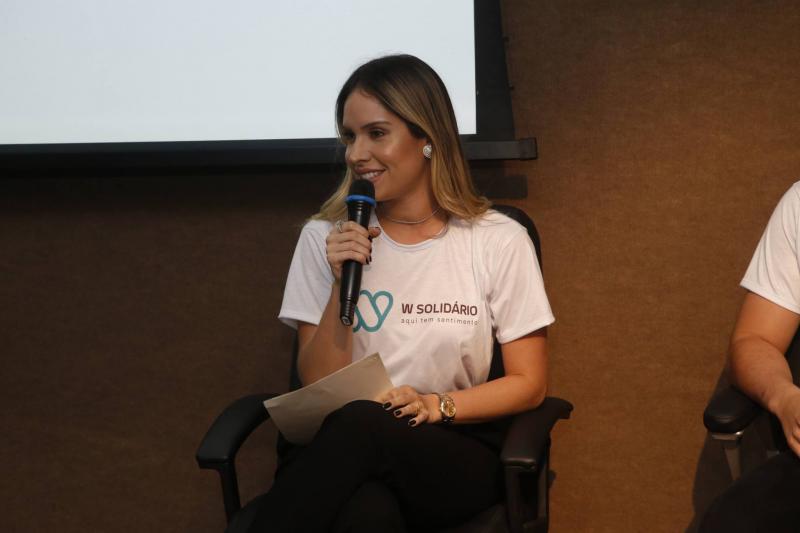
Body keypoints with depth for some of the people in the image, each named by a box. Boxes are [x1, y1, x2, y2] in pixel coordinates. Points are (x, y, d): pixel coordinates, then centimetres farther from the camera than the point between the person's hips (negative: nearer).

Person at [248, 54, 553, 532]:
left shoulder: (499, 241, 1)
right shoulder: (326, 238, 6)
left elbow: (528, 384, 3)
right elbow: (318, 389, 2)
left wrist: (437, 406, -13)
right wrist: (342, 286, -12)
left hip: (456, 457, 0)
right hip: (348, 454, 0)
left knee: (360, 426, -36)